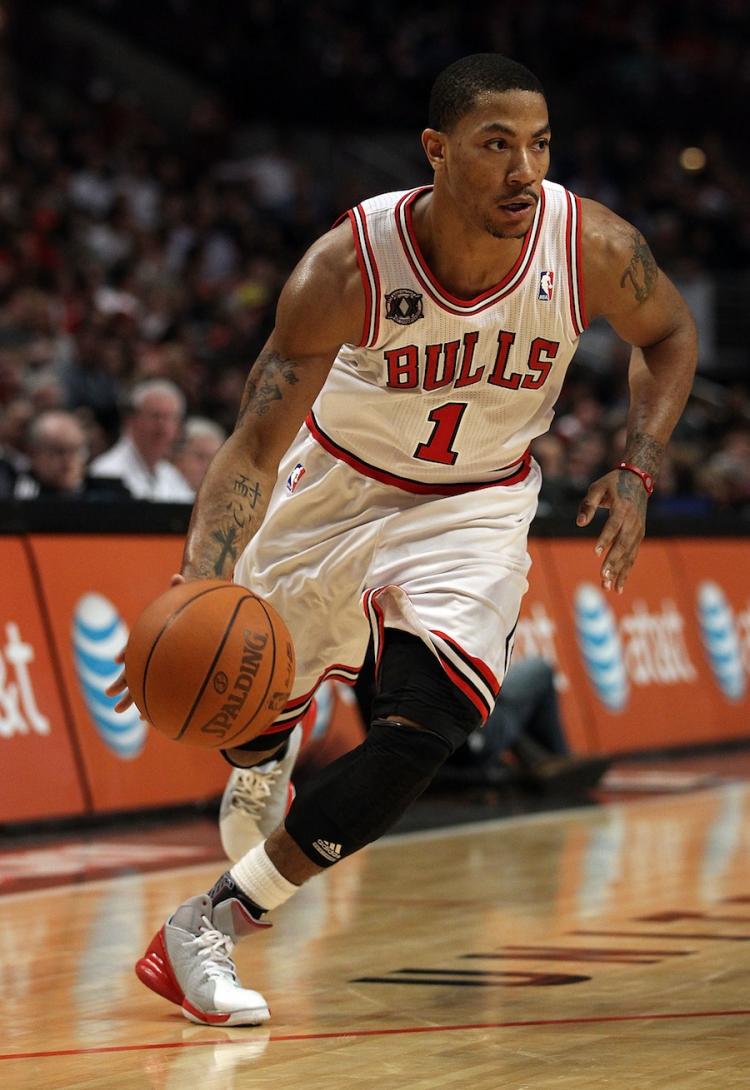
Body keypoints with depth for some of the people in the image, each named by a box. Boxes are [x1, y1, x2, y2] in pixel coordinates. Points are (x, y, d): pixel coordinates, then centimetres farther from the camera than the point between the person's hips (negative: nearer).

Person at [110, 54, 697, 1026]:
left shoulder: (594, 249, -25)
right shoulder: (347, 268, -32)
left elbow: (669, 335, -1)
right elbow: (256, 446, -31)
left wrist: (637, 475, -14)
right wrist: (199, 583, -47)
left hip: (474, 506, 1)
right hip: (336, 487, 0)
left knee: (426, 732, -21)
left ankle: (213, 924, -12)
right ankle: (264, 771, 59)